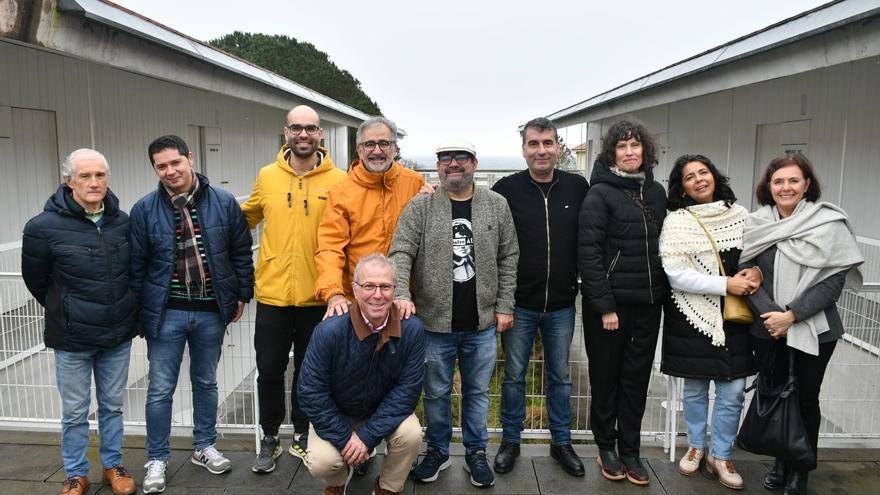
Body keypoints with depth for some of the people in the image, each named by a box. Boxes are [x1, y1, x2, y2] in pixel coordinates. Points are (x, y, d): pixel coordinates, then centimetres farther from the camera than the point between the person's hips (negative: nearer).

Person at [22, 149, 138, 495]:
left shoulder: (123, 222, -3)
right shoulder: (44, 227, -13)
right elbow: (36, 280, 1)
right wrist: (65, 312, 10)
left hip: (119, 335, 3)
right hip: (72, 338, -3)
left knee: (112, 405, 16)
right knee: (75, 411, 11)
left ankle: (113, 466, 33)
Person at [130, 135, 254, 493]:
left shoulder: (224, 203, -4)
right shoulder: (144, 210, -5)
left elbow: (241, 252, 4)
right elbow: (136, 264, 0)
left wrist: (242, 294, 5)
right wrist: (136, 312, 2)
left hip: (211, 311, 1)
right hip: (165, 313, -1)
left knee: (206, 382, 16)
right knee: (160, 389, 5)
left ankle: (204, 447, 33)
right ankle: (157, 459, 22)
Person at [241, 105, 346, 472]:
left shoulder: (339, 180, -5)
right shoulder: (267, 177, 3)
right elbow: (247, 218, 17)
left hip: (317, 297, -1)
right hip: (272, 294, 2)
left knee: (309, 370, 14)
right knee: (269, 370, 11)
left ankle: (302, 434, 32)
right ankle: (269, 438, 30)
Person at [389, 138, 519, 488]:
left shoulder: (497, 206, 2)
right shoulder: (420, 207, -3)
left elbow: (508, 259, 4)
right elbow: (401, 254, -9)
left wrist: (504, 307, 1)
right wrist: (402, 294, -25)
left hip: (482, 325, 1)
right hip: (434, 322, -1)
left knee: (477, 392, 15)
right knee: (436, 393, 14)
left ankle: (476, 452, 34)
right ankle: (437, 451, 34)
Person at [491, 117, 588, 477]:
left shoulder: (578, 188, -1)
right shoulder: (507, 189, -7)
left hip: (561, 306, 2)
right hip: (519, 304, -1)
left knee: (560, 376, 15)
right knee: (514, 376, 10)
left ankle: (561, 443, 31)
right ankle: (510, 441, 28)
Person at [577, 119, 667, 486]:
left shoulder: (656, 192, 10)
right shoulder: (599, 194, -7)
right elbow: (588, 252, -12)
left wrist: (664, 293, 7)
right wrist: (604, 305, -15)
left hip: (649, 303, 5)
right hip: (610, 301, -4)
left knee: (637, 378, 11)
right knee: (606, 377, 8)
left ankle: (630, 450, 24)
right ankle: (606, 447, 25)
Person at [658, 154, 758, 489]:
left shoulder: (739, 214, 5)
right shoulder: (676, 221, -6)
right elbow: (675, 274, -14)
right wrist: (725, 285, -18)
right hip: (694, 316, -2)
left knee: (732, 392, 4)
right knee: (695, 389, 11)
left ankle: (721, 456, 22)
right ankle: (695, 447, 32)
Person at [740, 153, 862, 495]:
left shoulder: (829, 223, -7)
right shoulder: (757, 224, 1)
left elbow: (835, 280, -11)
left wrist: (792, 315, -18)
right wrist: (769, 314, -15)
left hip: (813, 330, -2)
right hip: (767, 330, 2)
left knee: (805, 399, 9)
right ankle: (781, 463, 33)